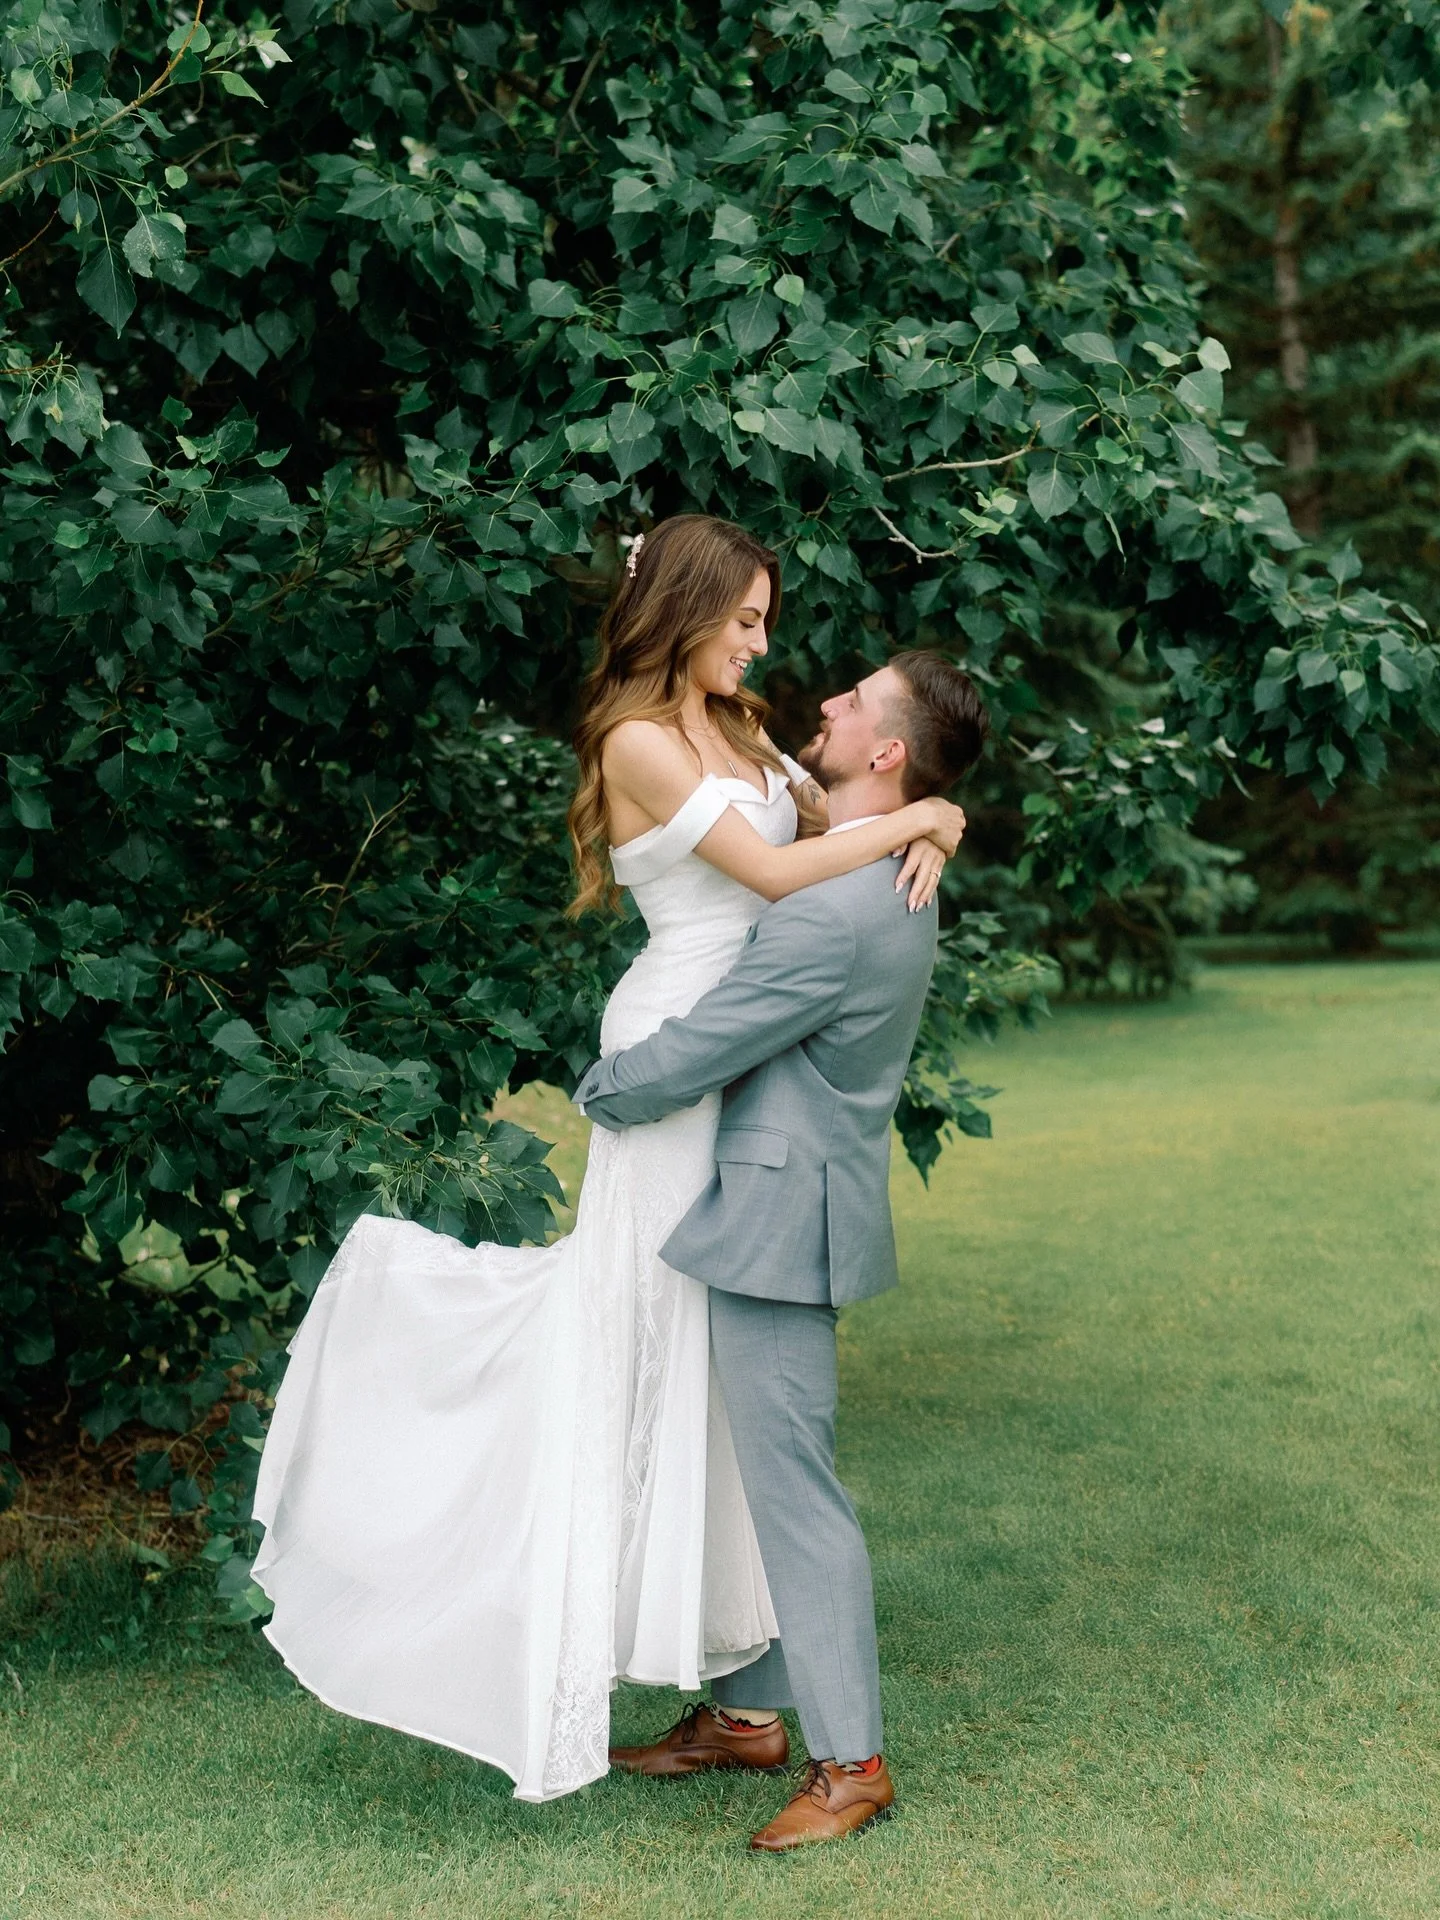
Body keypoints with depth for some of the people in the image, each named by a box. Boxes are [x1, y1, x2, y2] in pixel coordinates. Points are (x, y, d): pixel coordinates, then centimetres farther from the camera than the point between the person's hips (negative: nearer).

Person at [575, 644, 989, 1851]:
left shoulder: (836, 911, -24)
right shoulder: (887, 883, 8)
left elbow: (688, 1060, -19)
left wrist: (597, 1090, 0)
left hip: (780, 1219, -10)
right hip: (770, 1207, 10)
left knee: (793, 1485, -2)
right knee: (750, 1468, 18)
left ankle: (851, 1761, 9)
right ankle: (748, 1712, 30)